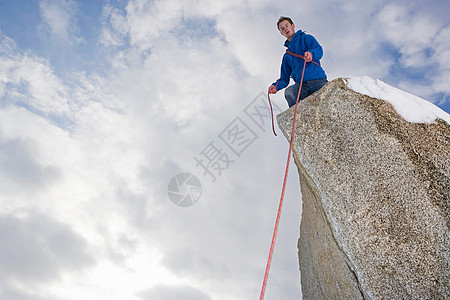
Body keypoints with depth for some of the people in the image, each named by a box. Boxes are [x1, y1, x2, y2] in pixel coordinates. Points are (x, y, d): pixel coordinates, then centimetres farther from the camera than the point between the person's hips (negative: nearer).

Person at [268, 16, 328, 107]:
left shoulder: (306, 38, 20)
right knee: (289, 92, -32)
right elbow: (284, 79, 25)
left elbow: (319, 50, -1)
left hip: (317, 80, -2)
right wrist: (276, 86, 1)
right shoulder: (287, 56, 30)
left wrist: (311, 53, -27)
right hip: (301, 84, 2)